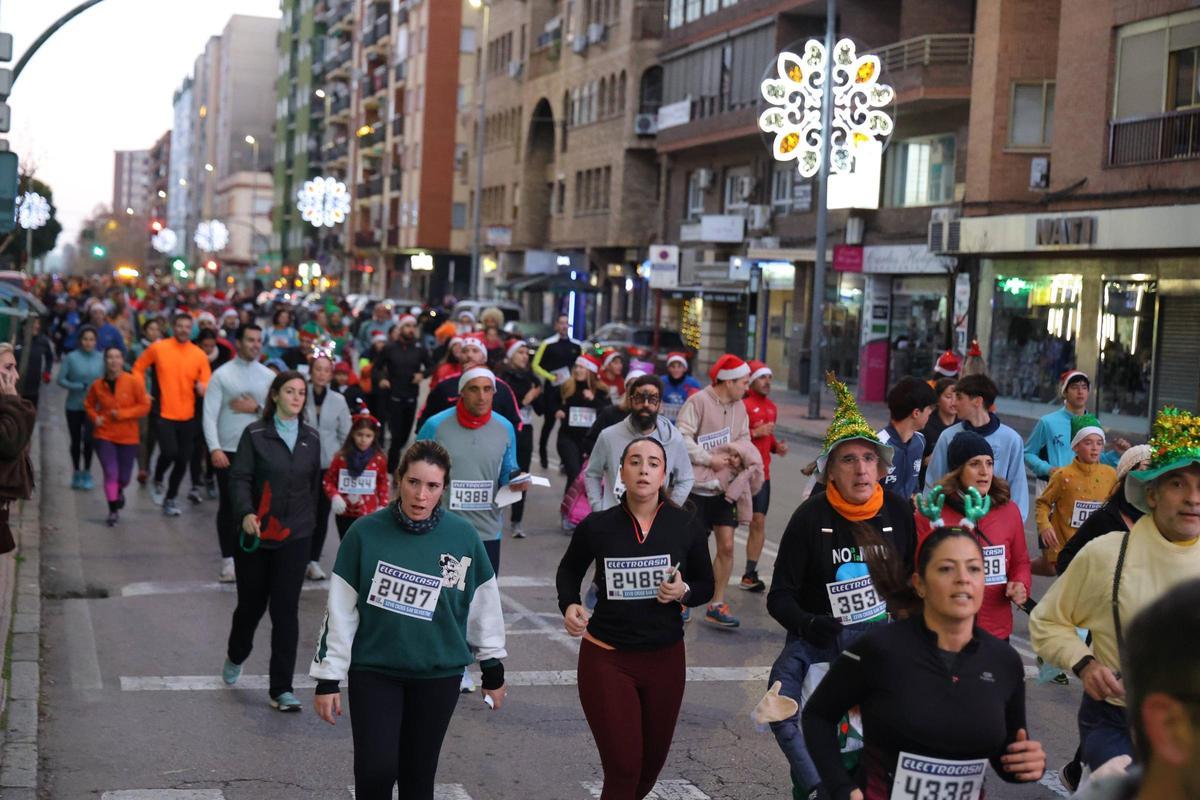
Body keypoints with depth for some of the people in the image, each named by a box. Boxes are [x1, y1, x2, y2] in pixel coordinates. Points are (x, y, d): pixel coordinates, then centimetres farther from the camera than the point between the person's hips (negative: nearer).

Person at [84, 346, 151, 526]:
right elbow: (89, 404, 16)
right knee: (110, 473, -9)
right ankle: (113, 511, 4)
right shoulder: (98, 385, -1)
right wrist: (95, 417, -4)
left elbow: (144, 406, -8)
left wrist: (122, 414, -16)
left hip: (128, 437, 0)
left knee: (124, 477, 11)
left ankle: (119, 492, 47)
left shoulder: (134, 382, -9)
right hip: (104, 435, 0)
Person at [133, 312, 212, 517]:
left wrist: (202, 387, -22)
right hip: (164, 413, -3)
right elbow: (139, 368, 10)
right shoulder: (158, 348, -3)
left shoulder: (199, 355, -1)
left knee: (182, 460, 8)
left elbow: (207, 384, 1)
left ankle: (170, 499, 27)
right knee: (169, 452, -19)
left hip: (187, 416, 3)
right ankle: (157, 481, 13)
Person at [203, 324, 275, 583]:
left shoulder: (268, 376, 7)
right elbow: (209, 415, -7)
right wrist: (214, 448, -16)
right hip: (228, 451, -2)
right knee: (229, 506, 3)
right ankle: (228, 561, 11)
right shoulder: (222, 375, -1)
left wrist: (257, 408, -11)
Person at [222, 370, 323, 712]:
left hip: (295, 537, 2)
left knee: (286, 610, -4)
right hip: (256, 534, -2)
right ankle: (236, 657, 44)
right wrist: (246, 513, -25)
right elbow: (240, 478, -10)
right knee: (251, 603, 12)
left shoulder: (311, 439, 7)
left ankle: (281, 689, 0)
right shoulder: (255, 434, -4)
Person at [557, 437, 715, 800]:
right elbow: (569, 570, 12)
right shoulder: (597, 526, -7)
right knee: (623, 768, -8)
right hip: (606, 658, -2)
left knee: (651, 764, 16)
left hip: (665, 660, 2)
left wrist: (683, 592, -15)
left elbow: (706, 586, 7)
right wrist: (569, 605, -6)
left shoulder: (686, 527, -6)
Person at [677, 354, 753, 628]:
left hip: (723, 487, 6)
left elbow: (744, 439, 9)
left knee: (726, 546, 2)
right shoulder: (698, 401, -13)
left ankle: (716, 605, 12)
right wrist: (709, 459, -21)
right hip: (696, 484, -6)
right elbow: (682, 438, -18)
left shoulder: (739, 407, 8)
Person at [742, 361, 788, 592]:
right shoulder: (741, 404, -11)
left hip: (762, 473, 7)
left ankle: (750, 574, 14)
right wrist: (754, 433, -20)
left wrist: (776, 445, 9)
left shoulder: (771, 407, 14)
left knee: (758, 522, 7)